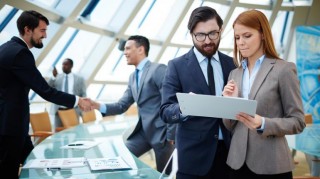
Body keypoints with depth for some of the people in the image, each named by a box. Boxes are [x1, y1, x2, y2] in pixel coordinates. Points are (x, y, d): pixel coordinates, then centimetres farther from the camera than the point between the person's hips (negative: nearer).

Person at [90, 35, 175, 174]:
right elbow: (122, 105, 10)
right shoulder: (133, 77, 12)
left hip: (161, 132, -7)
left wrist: (171, 135, -17)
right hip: (143, 131, 7)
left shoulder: (159, 69, -13)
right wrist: (98, 106, -6)